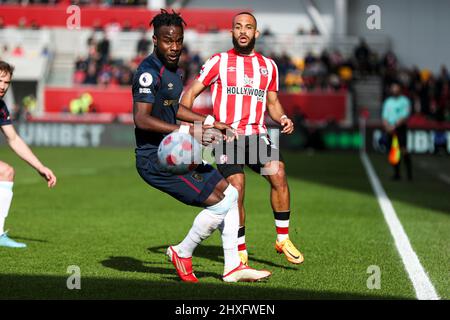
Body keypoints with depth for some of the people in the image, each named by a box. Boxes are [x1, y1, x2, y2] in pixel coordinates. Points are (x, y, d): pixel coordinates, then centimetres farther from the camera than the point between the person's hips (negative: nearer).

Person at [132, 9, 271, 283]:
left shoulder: (174, 70, 14)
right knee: (220, 202, -14)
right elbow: (141, 119, -26)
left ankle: (233, 267, 16)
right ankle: (182, 253, 6)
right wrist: (187, 130, -29)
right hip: (156, 159, -10)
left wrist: (208, 122, 24)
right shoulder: (149, 72, -18)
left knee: (229, 193, 11)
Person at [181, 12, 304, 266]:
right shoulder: (219, 62, 6)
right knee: (236, 190, -13)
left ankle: (283, 239, -10)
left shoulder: (268, 65, 15)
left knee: (278, 173, -23)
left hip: (257, 134, 2)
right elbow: (191, 93, 7)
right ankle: (241, 252, 5)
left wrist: (283, 118, 2)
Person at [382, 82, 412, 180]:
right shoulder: (388, 102, 15)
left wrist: (395, 125, -18)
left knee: (403, 150, -17)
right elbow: (384, 116, 11)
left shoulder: (405, 101, -1)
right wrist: (387, 126, -8)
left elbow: (405, 116, -10)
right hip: (390, 129, 5)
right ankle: (396, 173, 11)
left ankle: (409, 172, -13)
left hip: (401, 128, -5)